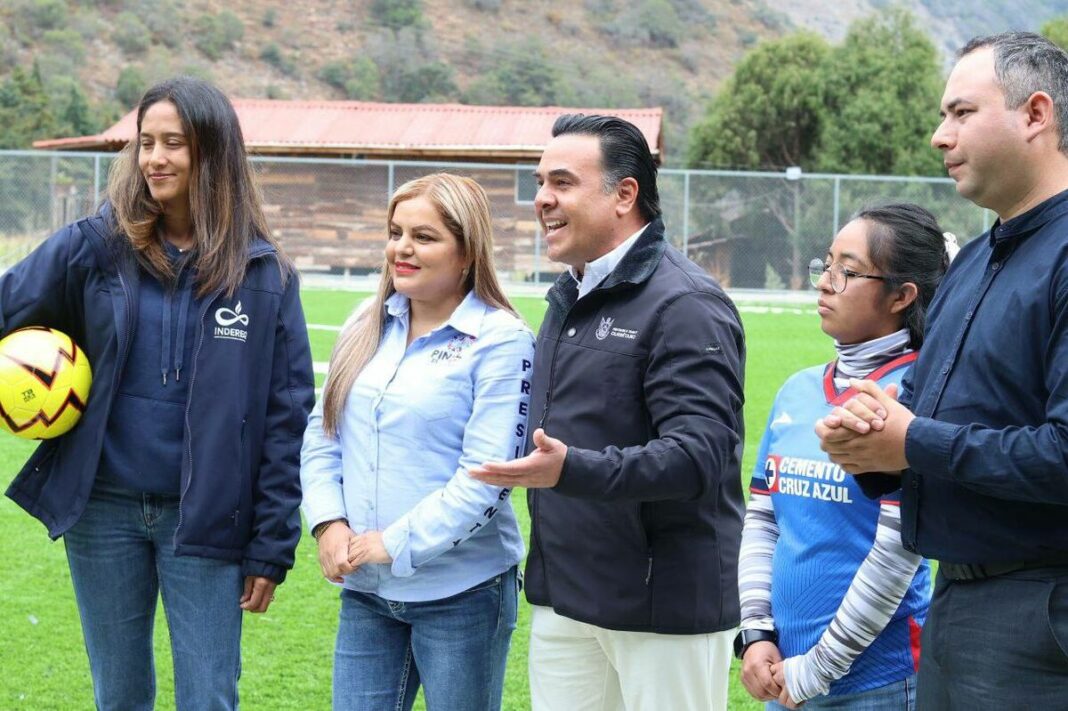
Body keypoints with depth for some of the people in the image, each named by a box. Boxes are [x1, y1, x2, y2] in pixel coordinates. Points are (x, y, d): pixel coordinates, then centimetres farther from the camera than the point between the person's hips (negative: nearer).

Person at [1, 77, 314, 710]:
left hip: (206, 520, -1)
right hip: (104, 510, 2)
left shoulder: (264, 272, -2)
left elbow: (287, 414, -1)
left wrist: (272, 546, -3)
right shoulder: (95, 247, -1)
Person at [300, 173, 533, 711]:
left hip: (460, 594, -5)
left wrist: (395, 543, -16)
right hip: (365, 591, 6)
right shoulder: (366, 327, 8)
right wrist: (328, 522, -5)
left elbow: (485, 474, -16)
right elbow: (322, 435, 11)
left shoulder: (500, 342, -11)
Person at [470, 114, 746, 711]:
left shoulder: (684, 305, -15)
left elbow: (699, 455, -25)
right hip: (565, 601, 9)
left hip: (664, 607, -8)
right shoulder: (568, 298, 16)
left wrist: (572, 470, -35)